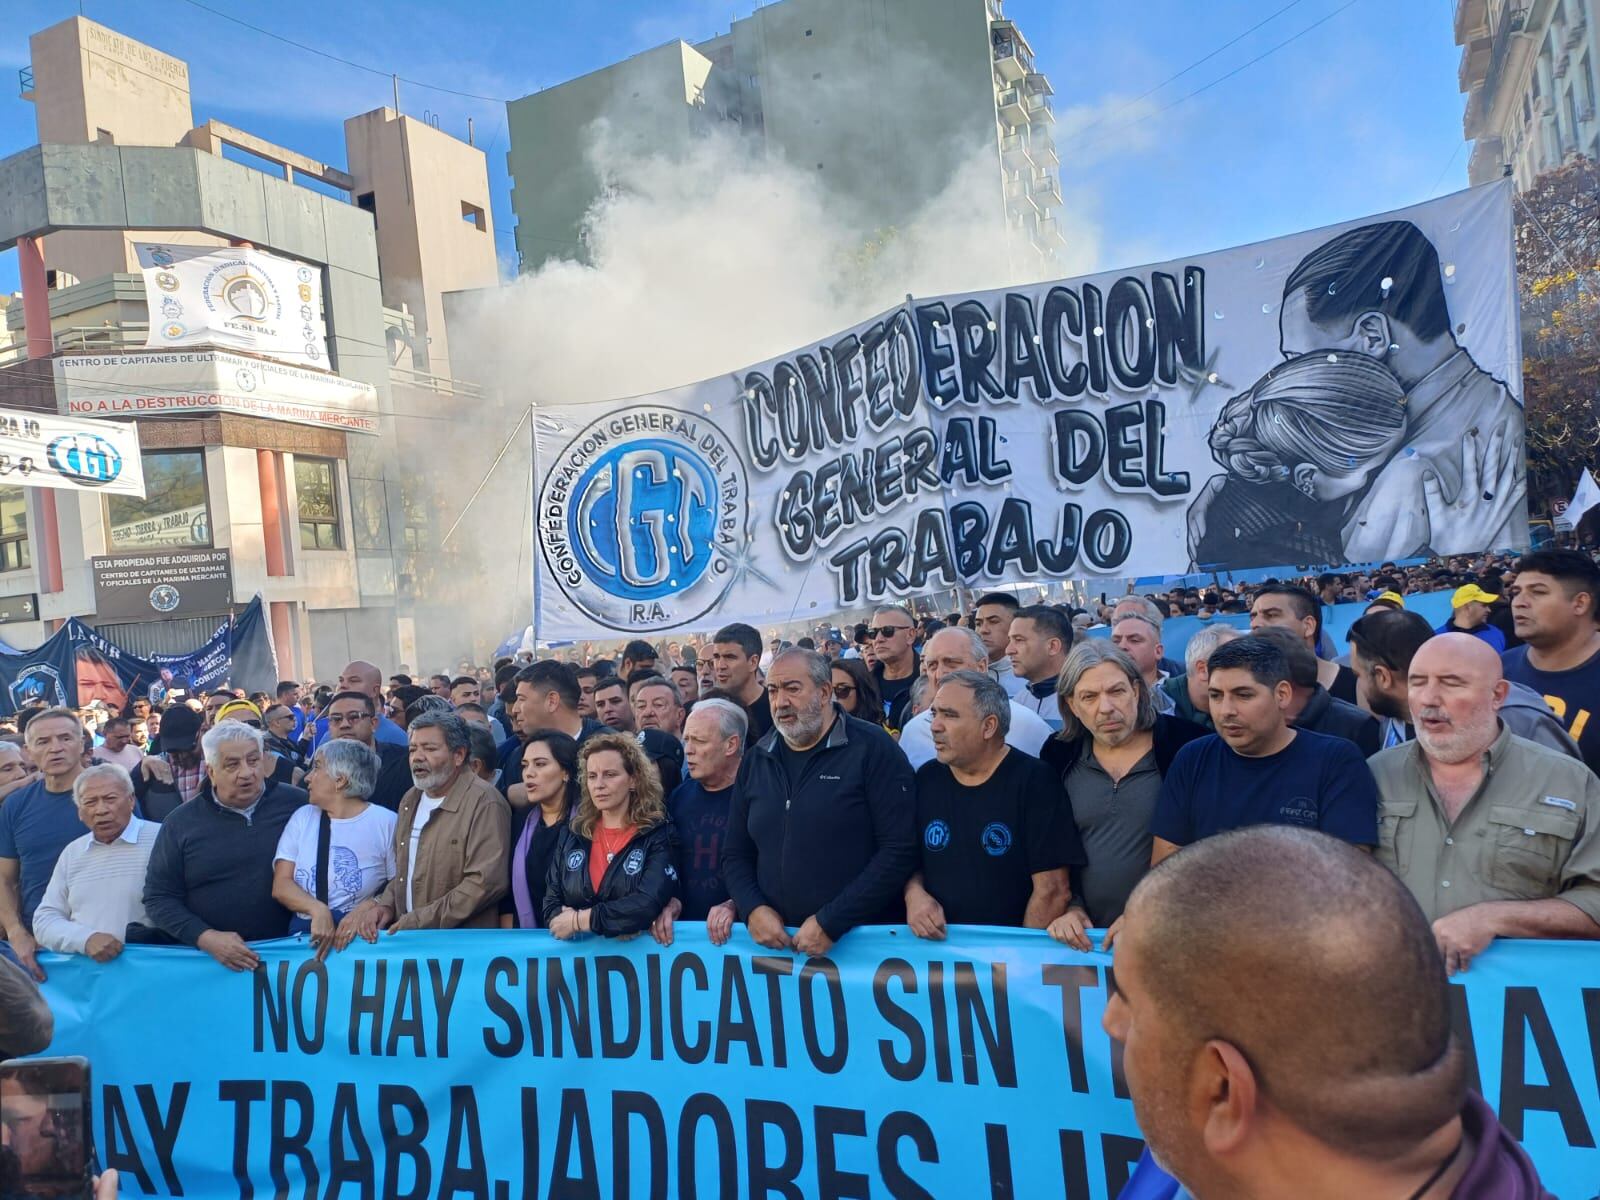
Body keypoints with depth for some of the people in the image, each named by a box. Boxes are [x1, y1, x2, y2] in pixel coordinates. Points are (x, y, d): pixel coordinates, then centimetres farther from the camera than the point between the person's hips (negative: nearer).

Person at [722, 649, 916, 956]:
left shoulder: (872, 748, -9)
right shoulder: (755, 760, 7)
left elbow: (900, 849, -16)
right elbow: (735, 854, 12)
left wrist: (831, 923, -18)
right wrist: (753, 909, -6)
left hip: (866, 940, -4)